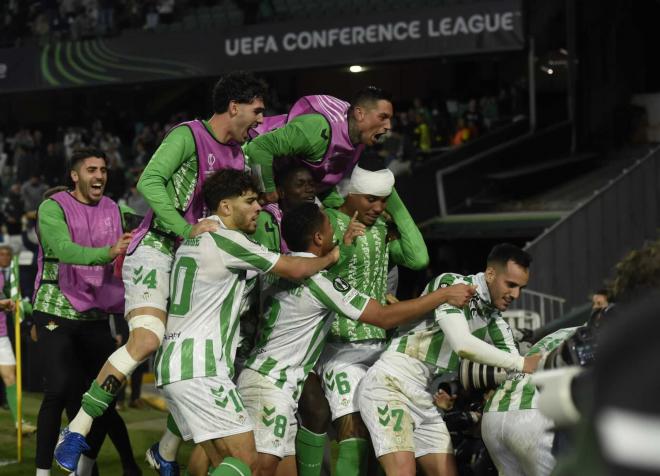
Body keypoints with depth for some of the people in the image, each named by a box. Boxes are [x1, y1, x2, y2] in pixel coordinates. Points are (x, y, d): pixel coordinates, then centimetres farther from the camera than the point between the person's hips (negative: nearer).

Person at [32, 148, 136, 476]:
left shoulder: (113, 210, 8)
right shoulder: (52, 208, -9)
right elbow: (64, 249, -27)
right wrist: (108, 252, -42)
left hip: (96, 316, 5)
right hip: (57, 312, -5)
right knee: (61, 389, -16)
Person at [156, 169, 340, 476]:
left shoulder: (193, 238, 18)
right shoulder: (226, 239, -10)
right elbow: (295, 269, -7)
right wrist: (330, 257, 13)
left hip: (172, 366, 10)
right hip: (200, 370, -10)